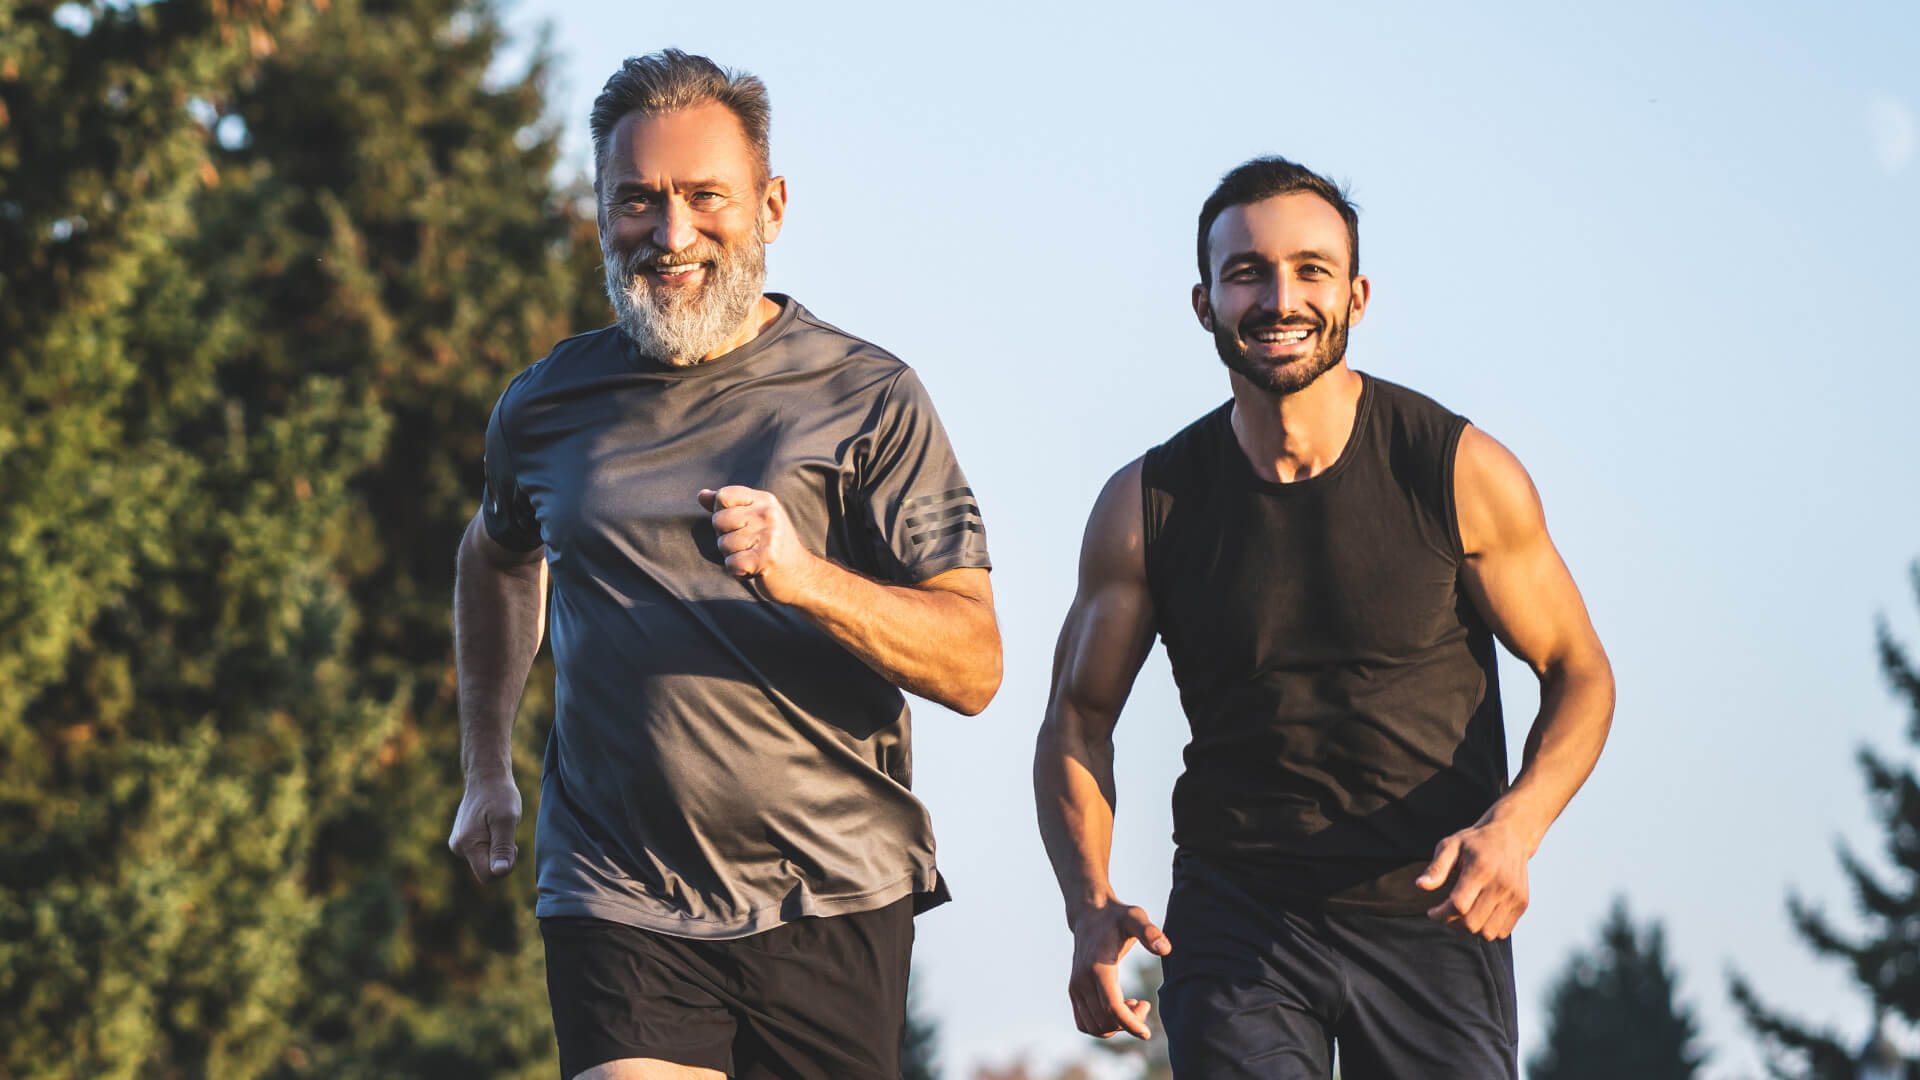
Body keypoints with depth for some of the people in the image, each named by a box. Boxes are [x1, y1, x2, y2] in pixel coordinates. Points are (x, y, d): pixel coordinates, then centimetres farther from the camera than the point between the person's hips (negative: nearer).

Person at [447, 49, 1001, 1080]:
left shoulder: (867, 400, -2)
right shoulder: (545, 406, 8)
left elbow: (974, 667, -8)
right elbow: (497, 558, 32)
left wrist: (803, 576, -23)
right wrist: (485, 769, 30)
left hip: (830, 899, -1)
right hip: (618, 905, 1)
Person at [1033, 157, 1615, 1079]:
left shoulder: (1462, 474, -5)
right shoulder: (1147, 507, -2)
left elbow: (1579, 674, 3)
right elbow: (1077, 721, 7)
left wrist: (1513, 827, -17)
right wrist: (1091, 908, -11)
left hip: (1433, 916, 0)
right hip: (1237, 922, 0)